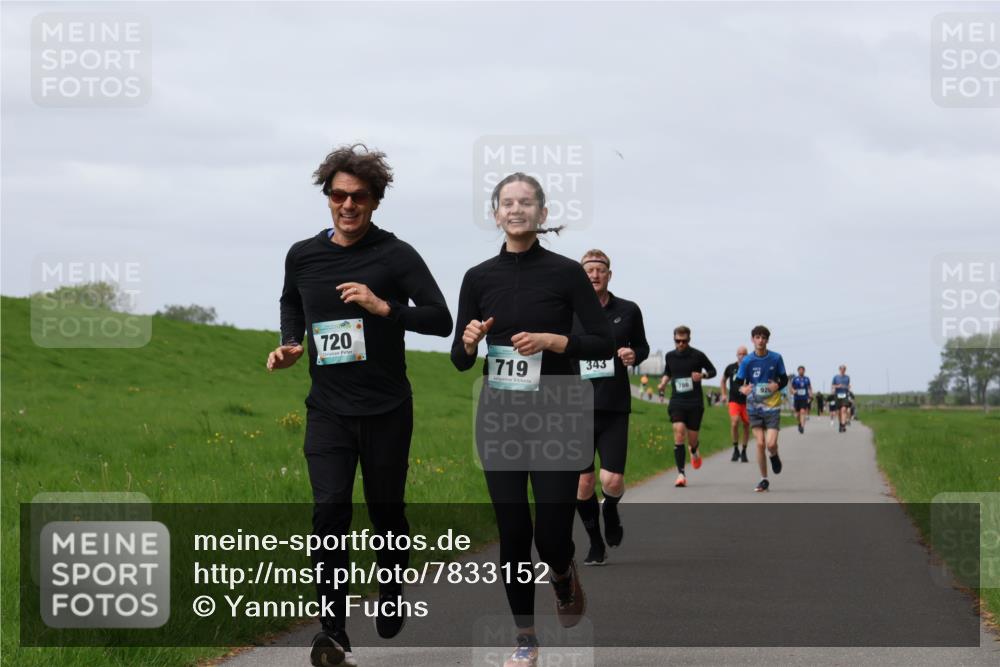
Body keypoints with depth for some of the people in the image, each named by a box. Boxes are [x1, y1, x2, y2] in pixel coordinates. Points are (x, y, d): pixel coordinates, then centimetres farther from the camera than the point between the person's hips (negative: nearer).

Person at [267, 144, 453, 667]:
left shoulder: (396, 256, -9)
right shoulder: (302, 256, 2)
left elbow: (441, 320, -14)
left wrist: (384, 307, -26)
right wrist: (290, 344, 6)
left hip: (386, 409, -2)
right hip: (327, 409, 2)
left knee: (386, 511, 10)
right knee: (330, 508, -13)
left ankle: (391, 596, 39)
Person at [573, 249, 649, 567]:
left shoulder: (628, 311, 5)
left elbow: (642, 346, 19)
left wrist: (634, 355, -4)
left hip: (614, 409, 0)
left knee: (612, 481, -10)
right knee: (583, 484, 0)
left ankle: (610, 510, 26)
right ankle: (595, 542, 19)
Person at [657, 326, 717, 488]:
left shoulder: (698, 355, -3)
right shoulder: (669, 356, 6)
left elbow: (713, 371, 8)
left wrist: (702, 375, -13)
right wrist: (663, 382, 3)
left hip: (695, 403, -1)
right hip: (676, 402, 1)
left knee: (692, 439, 5)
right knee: (679, 433, -16)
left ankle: (694, 452, 45)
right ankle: (681, 473, -16)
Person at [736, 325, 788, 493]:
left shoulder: (776, 358, -4)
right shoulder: (747, 361, -4)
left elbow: (784, 379, 6)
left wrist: (777, 386, -17)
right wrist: (743, 389, -24)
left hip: (772, 405, -1)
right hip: (754, 407, 1)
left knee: (771, 444, -12)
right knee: (760, 443, -3)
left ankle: (774, 456, 26)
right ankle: (764, 480, 10)